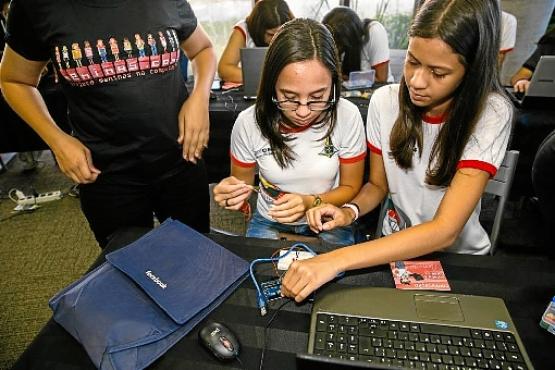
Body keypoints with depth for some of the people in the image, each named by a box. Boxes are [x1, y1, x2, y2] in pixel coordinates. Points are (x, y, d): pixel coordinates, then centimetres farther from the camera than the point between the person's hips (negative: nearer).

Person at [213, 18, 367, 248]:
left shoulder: (348, 116, -19)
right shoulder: (248, 122, -18)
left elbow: (350, 187, -5)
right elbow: (242, 182, -1)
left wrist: (310, 203, -24)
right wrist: (231, 193, -25)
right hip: (270, 222, -1)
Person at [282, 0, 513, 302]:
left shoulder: (491, 114, -21)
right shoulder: (385, 101, -11)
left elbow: (445, 231, -29)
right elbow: (377, 185, 2)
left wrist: (337, 260, -38)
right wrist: (350, 211, -21)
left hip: (459, 257, -2)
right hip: (394, 247, 2)